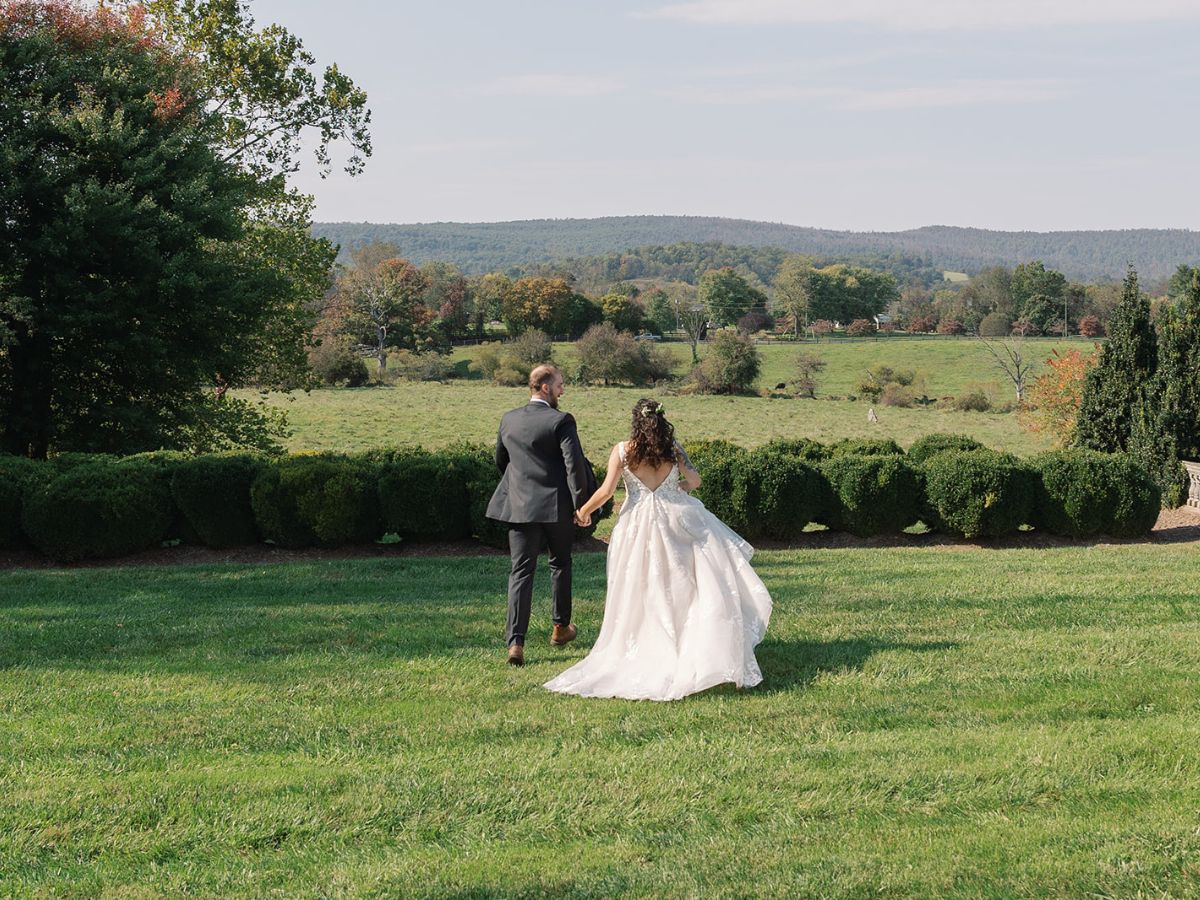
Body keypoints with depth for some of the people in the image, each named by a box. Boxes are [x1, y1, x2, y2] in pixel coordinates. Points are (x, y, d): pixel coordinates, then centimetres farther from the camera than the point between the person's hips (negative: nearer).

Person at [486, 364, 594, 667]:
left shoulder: (508, 420, 5)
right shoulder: (561, 421, -12)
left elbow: (500, 460, 18)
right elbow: (574, 464, -17)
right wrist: (580, 505, -11)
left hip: (519, 506, 3)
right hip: (557, 506, -3)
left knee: (521, 572, 1)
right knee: (560, 564, 19)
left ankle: (515, 642, -10)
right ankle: (560, 627, 32)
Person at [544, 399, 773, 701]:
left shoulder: (622, 450, -3)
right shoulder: (672, 448, 2)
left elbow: (606, 490, -7)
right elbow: (694, 480, 2)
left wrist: (584, 511, 9)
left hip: (638, 523, -1)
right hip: (677, 519, 1)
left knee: (643, 590, 8)